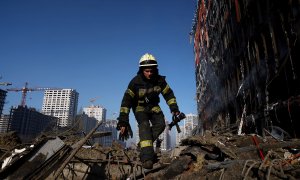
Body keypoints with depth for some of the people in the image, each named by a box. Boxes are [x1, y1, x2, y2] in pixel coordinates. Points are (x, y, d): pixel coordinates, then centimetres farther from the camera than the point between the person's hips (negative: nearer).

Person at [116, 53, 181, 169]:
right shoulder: (135, 82, -26)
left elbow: (169, 94, -3)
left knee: (160, 124, -16)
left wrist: (174, 108, -13)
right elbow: (127, 100, -29)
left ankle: (144, 144, 0)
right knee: (144, 126, -26)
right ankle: (147, 156, -29)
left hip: (153, 106, 4)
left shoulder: (160, 80, -16)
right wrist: (123, 121, -34)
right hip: (139, 107, -4)